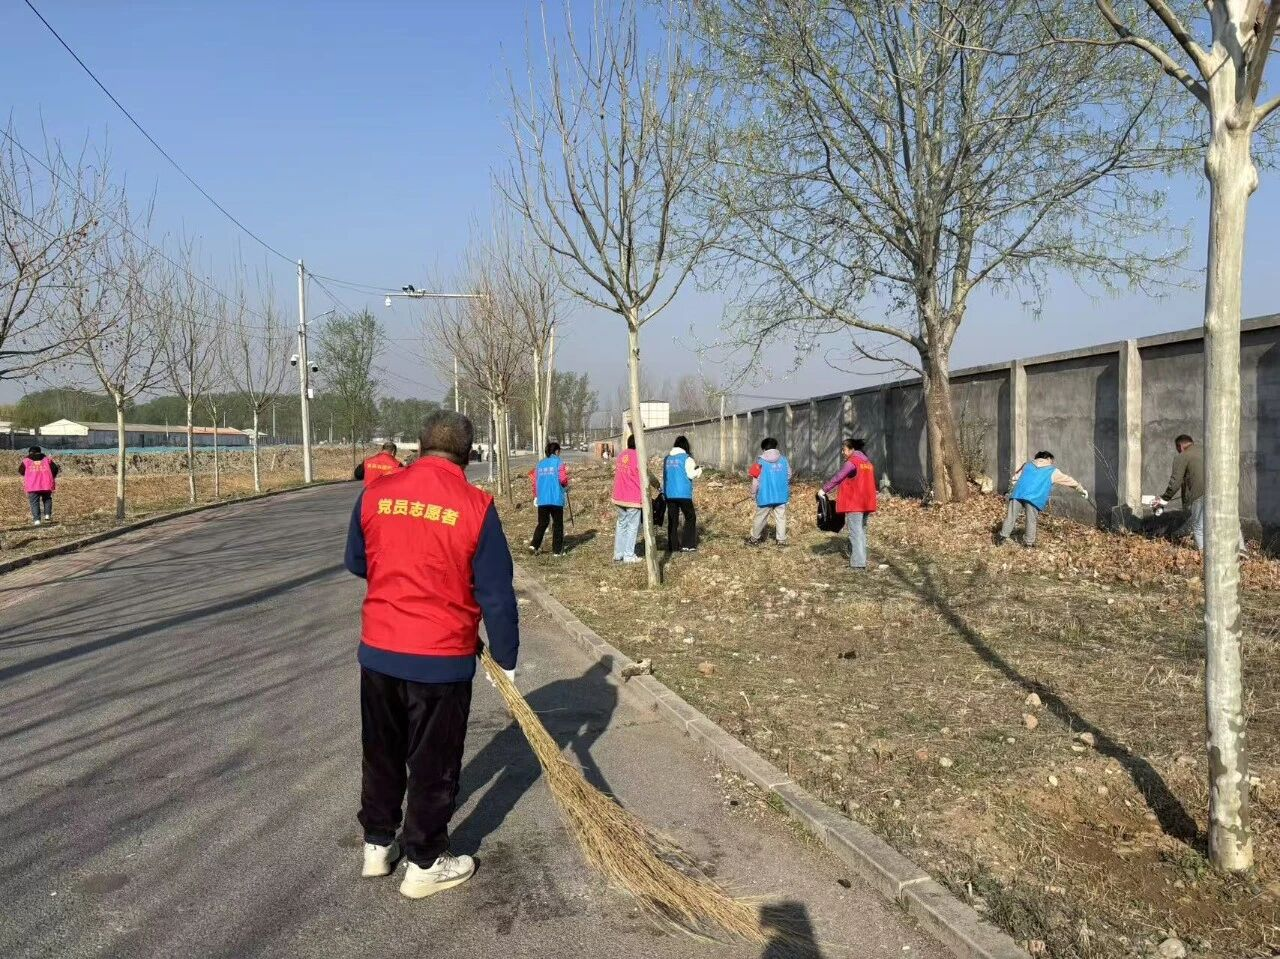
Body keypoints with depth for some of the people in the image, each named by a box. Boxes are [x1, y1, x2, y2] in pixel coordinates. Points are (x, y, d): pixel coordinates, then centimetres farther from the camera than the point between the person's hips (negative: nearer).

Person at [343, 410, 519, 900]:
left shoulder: (374, 494, -2)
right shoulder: (475, 506, -13)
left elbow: (357, 563, 13)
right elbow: (496, 594, -10)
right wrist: (505, 658, 2)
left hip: (378, 651, 4)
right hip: (442, 658, -4)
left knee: (381, 754, 22)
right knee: (433, 764, 11)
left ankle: (377, 845, 36)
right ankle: (424, 864, 23)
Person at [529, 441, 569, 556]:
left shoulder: (540, 464, 11)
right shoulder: (559, 462, -3)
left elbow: (534, 481, 9)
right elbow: (563, 479, -12)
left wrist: (535, 496, 19)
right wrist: (566, 486, 10)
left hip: (542, 499, 4)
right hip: (556, 499, -4)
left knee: (542, 523, 14)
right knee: (557, 524, 6)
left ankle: (534, 545, -3)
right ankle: (557, 550, 8)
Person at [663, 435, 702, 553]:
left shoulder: (667, 459, 8)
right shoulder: (686, 458, -7)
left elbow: (665, 475, 10)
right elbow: (691, 475, -10)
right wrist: (699, 470, 8)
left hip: (669, 494, 5)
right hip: (683, 494, -5)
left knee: (672, 519, 10)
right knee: (690, 517, 8)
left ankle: (673, 545, 11)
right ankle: (687, 545, 3)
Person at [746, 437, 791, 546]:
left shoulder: (761, 462, -9)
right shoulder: (783, 460, 2)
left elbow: (756, 479, -7)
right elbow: (789, 476, 10)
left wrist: (754, 491, 7)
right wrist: (788, 491, 23)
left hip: (765, 496, -3)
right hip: (781, 496, 3)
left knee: (760, 517, 8)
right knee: (781, 517, 9)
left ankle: (754, 539, 18)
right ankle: (781, 540, 9)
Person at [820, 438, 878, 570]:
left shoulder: (852, 463, -11)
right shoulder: (867, 463, 14)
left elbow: (837, 478, -10)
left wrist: (824, 490, -1)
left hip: (854, 504, -8)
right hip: (866, 503, 8)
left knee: (855, 533, -6)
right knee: (862, 532, 13)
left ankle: (858, 563, -9)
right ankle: (861, 560, 15)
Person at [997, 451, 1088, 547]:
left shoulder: (1027, 464, 27)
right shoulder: (1053, 471, 19)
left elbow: (1014, 478, 24)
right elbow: (1068, 481, 30)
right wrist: (1082, 490, 40)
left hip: (1018, 494, 3)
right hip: (1034, 498, -3)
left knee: (1011, 516, 5)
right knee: (1031, 520, 6)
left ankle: (1003, 536, 2)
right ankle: (1029, 542, 10)